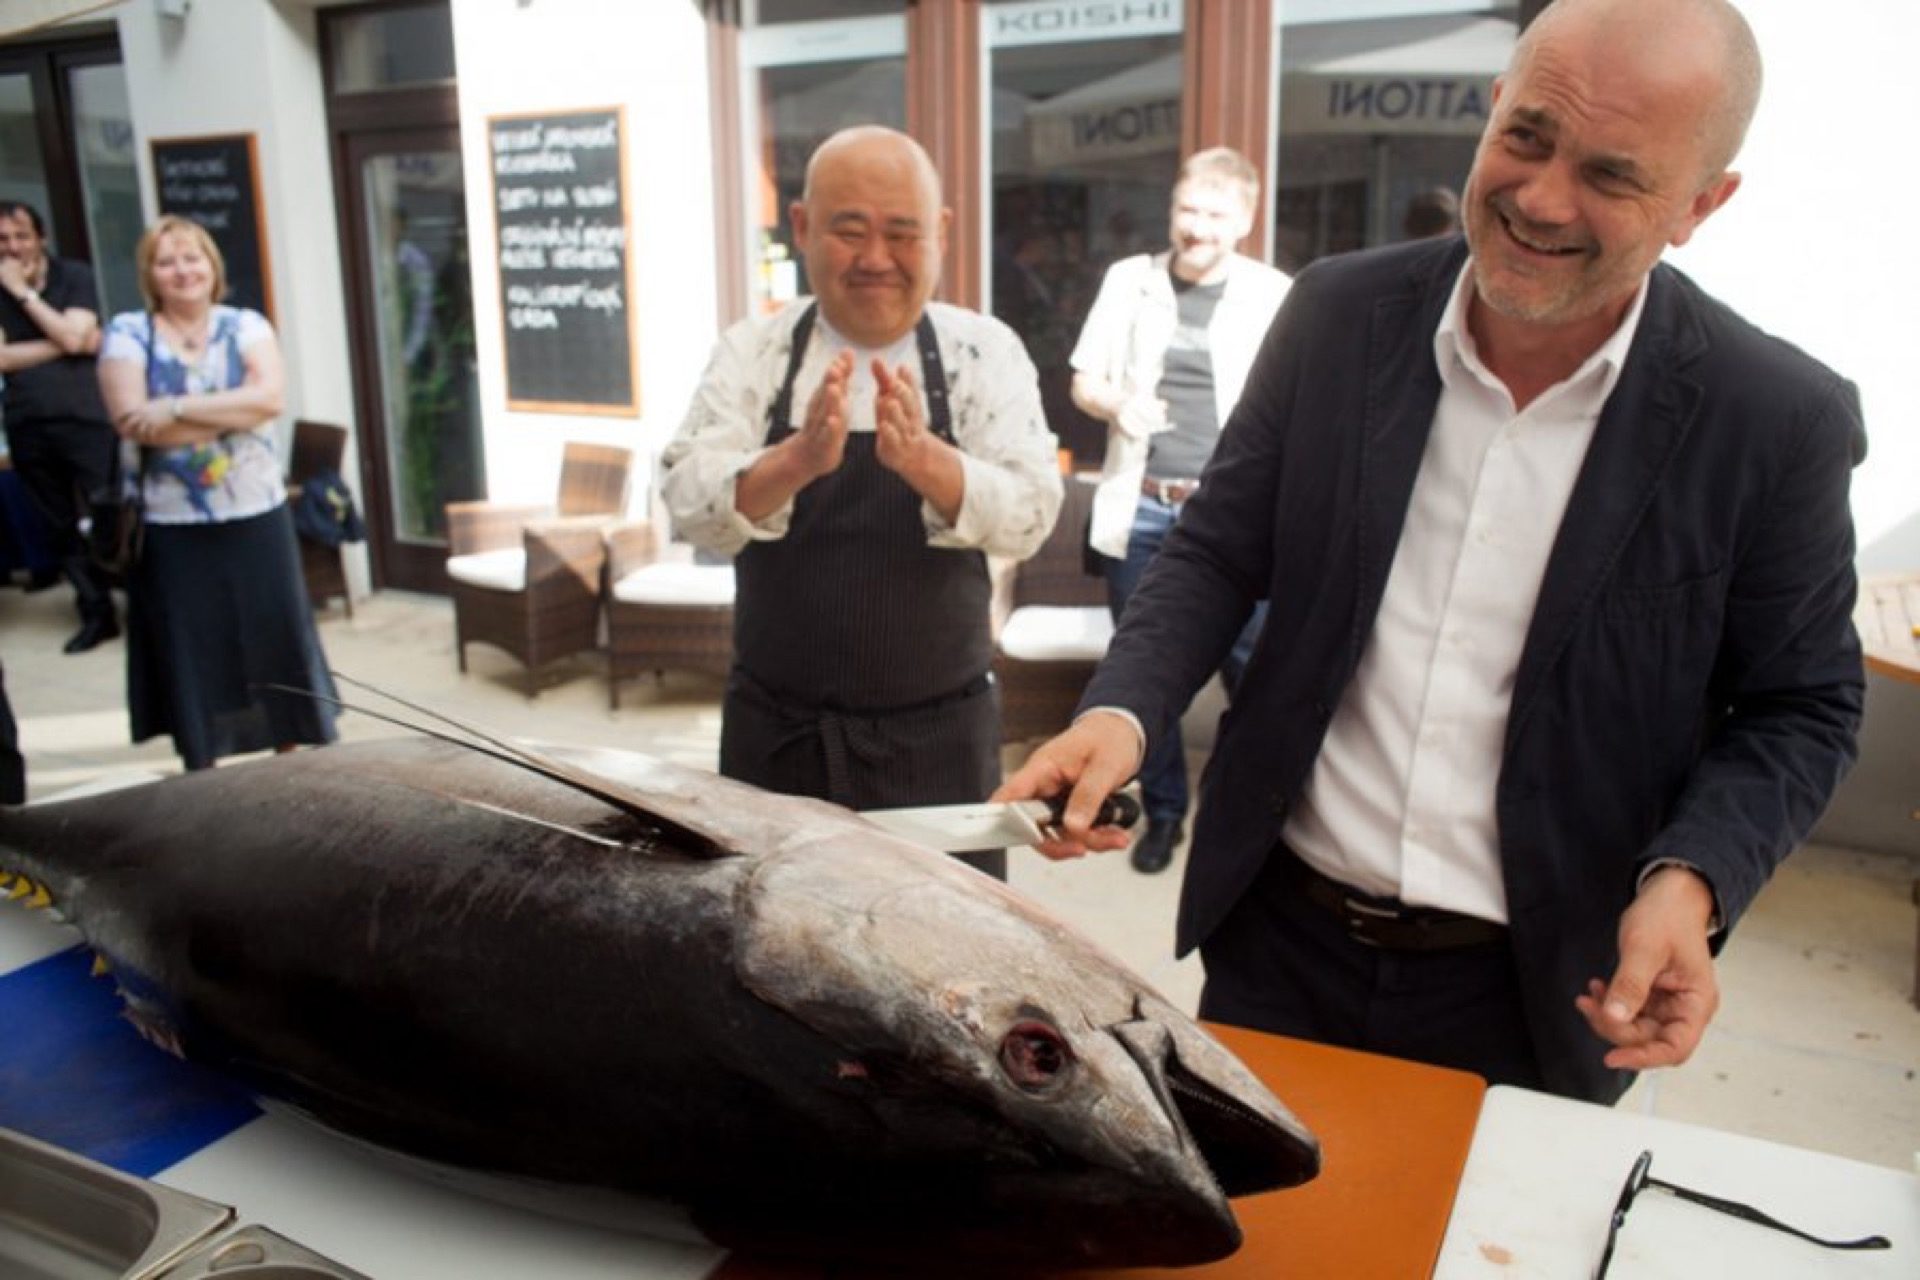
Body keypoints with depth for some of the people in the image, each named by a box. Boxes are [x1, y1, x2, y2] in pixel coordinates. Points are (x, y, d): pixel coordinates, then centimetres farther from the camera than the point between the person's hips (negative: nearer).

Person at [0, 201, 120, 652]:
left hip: (85, 419, -3)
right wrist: (65, 343, -11)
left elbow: (74, 336, -13)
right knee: (61, 527, 8)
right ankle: (96, 613, 16)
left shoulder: (74, 275, 1)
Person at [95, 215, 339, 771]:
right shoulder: (126, 333, 0)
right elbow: (132, 420, -14)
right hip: (172, 524, -1)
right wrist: (233, 415, -14)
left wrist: (177, 408, -19)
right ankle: (201, 770, 20)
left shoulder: (246, 325, 3)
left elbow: (268, 397, -13)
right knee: (191, 649, 6)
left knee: (275, 636, 8)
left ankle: (291, 756, 23)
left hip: (255, 514, 1)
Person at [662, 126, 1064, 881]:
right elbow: (691, 506, -13)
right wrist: (798, 459, -32)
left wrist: (921, 458, -32)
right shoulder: (752, 350, -1)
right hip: (776, 729, 1)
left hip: (938, 733, 0)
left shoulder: (985, 350, -2)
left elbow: (1030, 515, -13)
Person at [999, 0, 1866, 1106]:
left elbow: (1800, 709, -2)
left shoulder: (1778, 423, -12)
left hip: (1529, 990, -1)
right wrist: (1123, 711, -17)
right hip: (1278, 941, 2)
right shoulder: (1339, 314, -7)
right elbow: (1218, 552, 0)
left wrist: (1690, 881, -19)